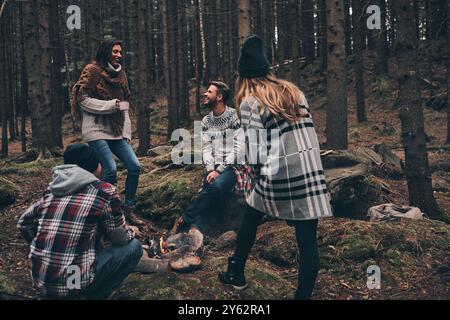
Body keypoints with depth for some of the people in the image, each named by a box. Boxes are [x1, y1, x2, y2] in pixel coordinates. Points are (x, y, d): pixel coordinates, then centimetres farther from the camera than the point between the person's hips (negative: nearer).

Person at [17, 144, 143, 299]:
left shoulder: (52, 190, 8)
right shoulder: (105, 191, -8)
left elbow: (24, 223, 17)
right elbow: (119, 238, 1)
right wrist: (132, 232, 23)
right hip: (72, 283, -6)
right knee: (133, 246, 8)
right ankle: (94, 295, 3)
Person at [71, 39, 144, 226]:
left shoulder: (120, 74, 17)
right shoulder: (92, 71, -4)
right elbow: (83, 99, -10)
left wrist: (127, 133, 11)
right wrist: (109, 105, -13)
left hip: (116, 131, 7)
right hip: (96, 130, -7)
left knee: (134, 167, -4)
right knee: (111, 170, -18)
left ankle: (129, 209, 10)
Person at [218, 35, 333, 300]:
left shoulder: (250, 102, -3)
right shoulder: (293, 91, 12)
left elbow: (255, 149, -8)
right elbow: (308, 128, 11)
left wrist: (259, 175, 7)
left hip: (277, 176, -3)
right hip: (312, 171, 3)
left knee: (250, 221, 22)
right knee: (307, 239, 3)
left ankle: (236, 275, 36)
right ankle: (304, 294, 5)